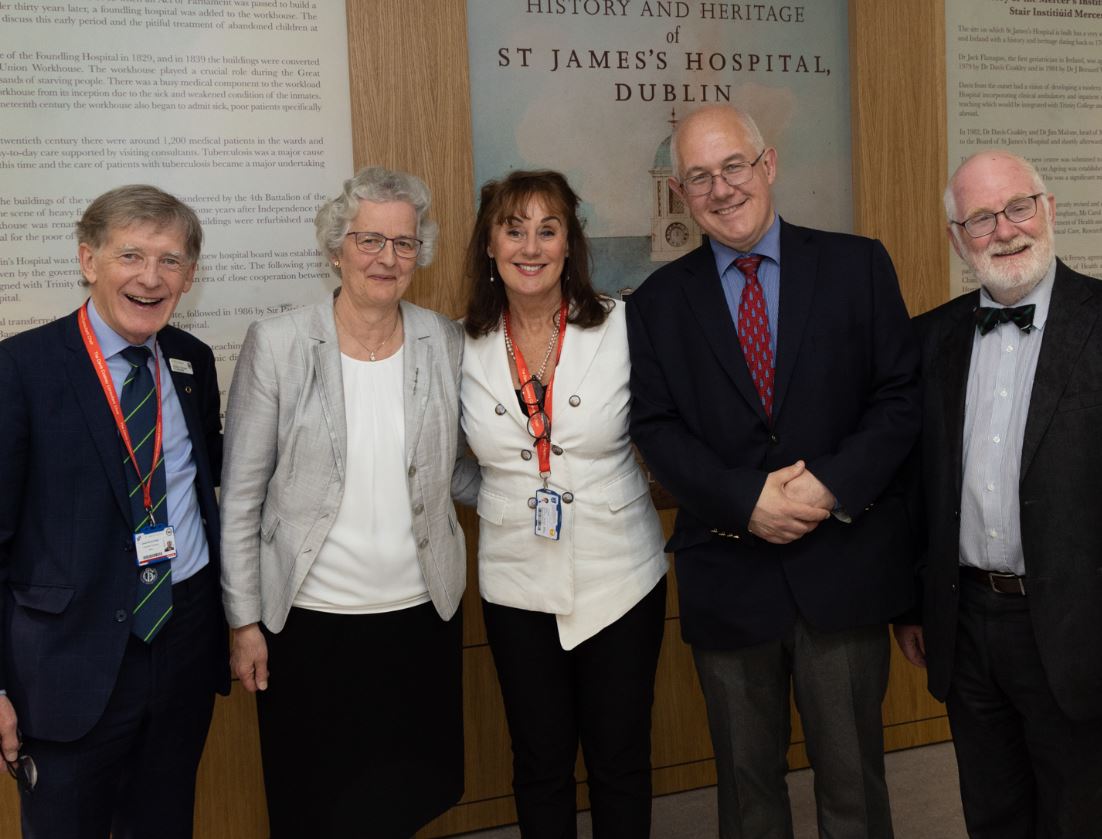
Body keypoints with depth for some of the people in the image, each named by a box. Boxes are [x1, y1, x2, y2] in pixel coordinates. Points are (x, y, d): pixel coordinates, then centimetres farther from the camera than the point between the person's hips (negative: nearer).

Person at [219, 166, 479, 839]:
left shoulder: (446, 342, 1)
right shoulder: (277, 344, -7)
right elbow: (241, 494, -3)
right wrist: (245, 620, -2)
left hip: (421, 612, 2)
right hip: (308, 619, -2)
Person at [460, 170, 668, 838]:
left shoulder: (623, 328, -9)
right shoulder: (463, 348, -3)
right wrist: (507, 501, 5)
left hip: (620, 576, -1)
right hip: (518, 583, 2)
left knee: (621, 763, 12)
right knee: (540, 764, 15)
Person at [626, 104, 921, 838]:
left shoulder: (858, 265, 2)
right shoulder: (658, 302, 4)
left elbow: (902, 393, -2)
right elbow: (657, 428, -2)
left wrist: (832, 484, -16)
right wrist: (746, 500, -16)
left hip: (845, 567, -1)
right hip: (728, 577, 1)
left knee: (852, 776, 12)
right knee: (746, 779, 16)